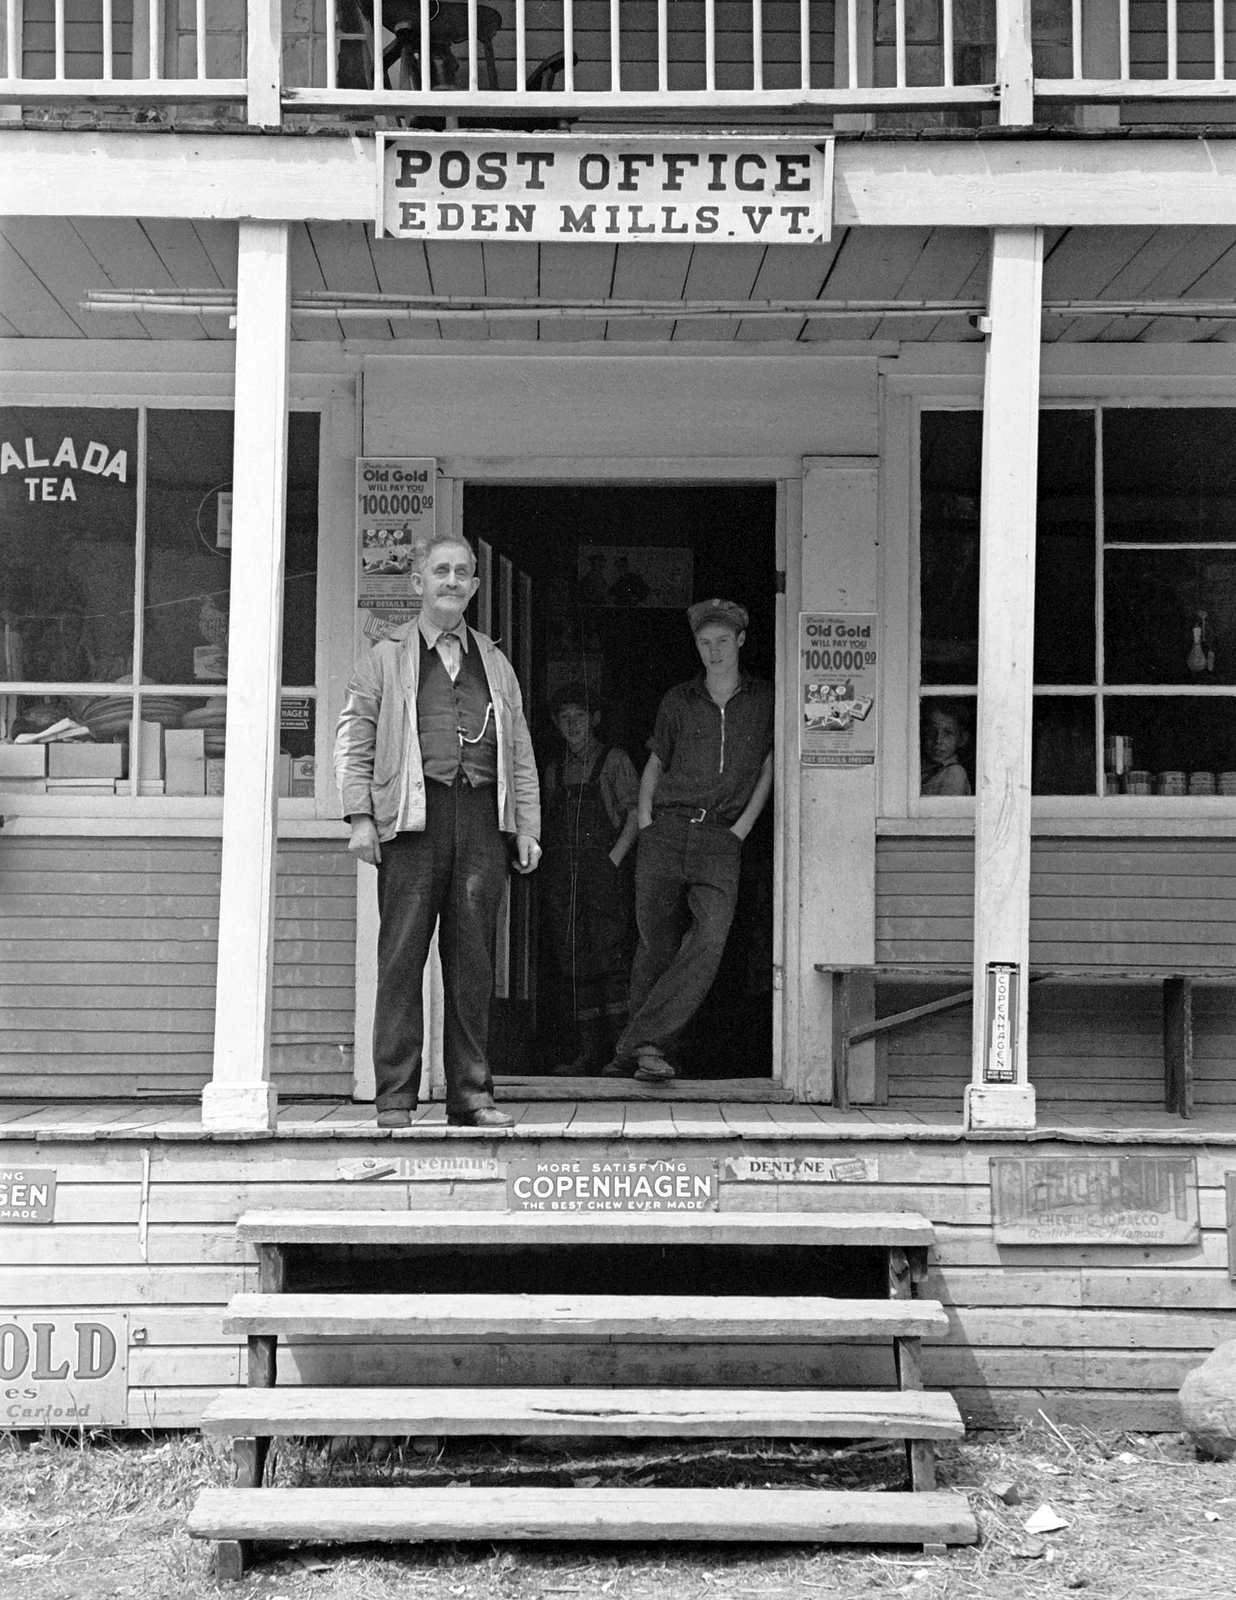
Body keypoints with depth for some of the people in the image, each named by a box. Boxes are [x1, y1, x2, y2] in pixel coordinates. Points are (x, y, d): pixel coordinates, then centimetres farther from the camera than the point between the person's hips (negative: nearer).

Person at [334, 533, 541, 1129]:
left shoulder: (495, 664, 21)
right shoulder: (385, 659, 11)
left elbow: (520, 751, 19)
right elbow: (353, 741, 5)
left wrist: (526, 828, 11)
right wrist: (360, 817, -6)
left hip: (482, 816, 3)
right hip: (411, 818, -3)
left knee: (473, 958, 3)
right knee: (402, 956, -4)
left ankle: (471, 1095, 9)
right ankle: (395, 1096, 1)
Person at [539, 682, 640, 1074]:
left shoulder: (614, 760, 8)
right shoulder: (554, 769, 21)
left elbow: (636, 814, 0)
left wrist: (613, 859, -9)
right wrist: (542, 857, 6)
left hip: (601, 868, -5)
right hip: (559, 873, 5)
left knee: (609, 951, -13)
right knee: (573, 960, 0)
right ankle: (590, 1050, 2)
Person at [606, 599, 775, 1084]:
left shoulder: (763, 701, 11)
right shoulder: (678, 702, 13)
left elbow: (768, 767, 16)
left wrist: (742, 826, 4)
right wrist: (645, 819, 7)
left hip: (720, 839, -1)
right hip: (666, 831, 1)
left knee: (710, 939, -19)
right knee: (656, 944, 0)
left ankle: (640, 1045, -19)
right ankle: (642, 1044, 13)